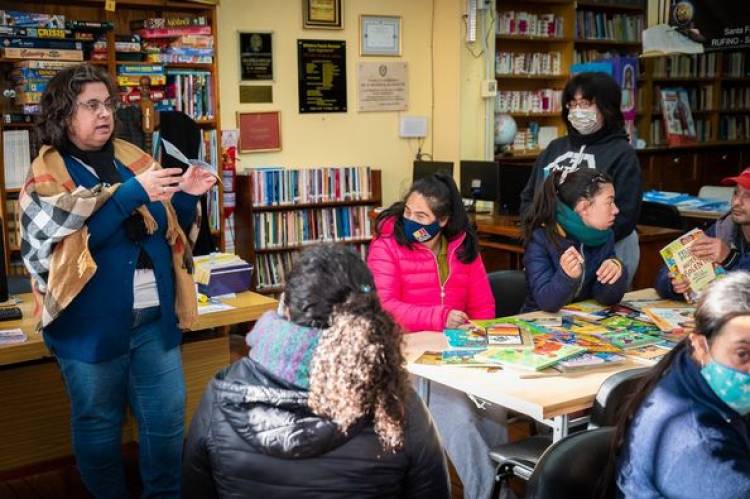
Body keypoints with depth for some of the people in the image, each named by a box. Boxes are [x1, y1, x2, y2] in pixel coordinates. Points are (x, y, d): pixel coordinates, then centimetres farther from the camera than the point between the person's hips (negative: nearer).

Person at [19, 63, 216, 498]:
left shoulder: (133, 158, 7)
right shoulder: (47, 174, -5)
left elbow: (170, 230, 12)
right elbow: (72, 238, -20)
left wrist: (186, 198, -8)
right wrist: (132, 193, -25)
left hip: (154, 318, 4)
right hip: (92, 325, -4)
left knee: (168, 419, 12)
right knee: (98, 426, 13)